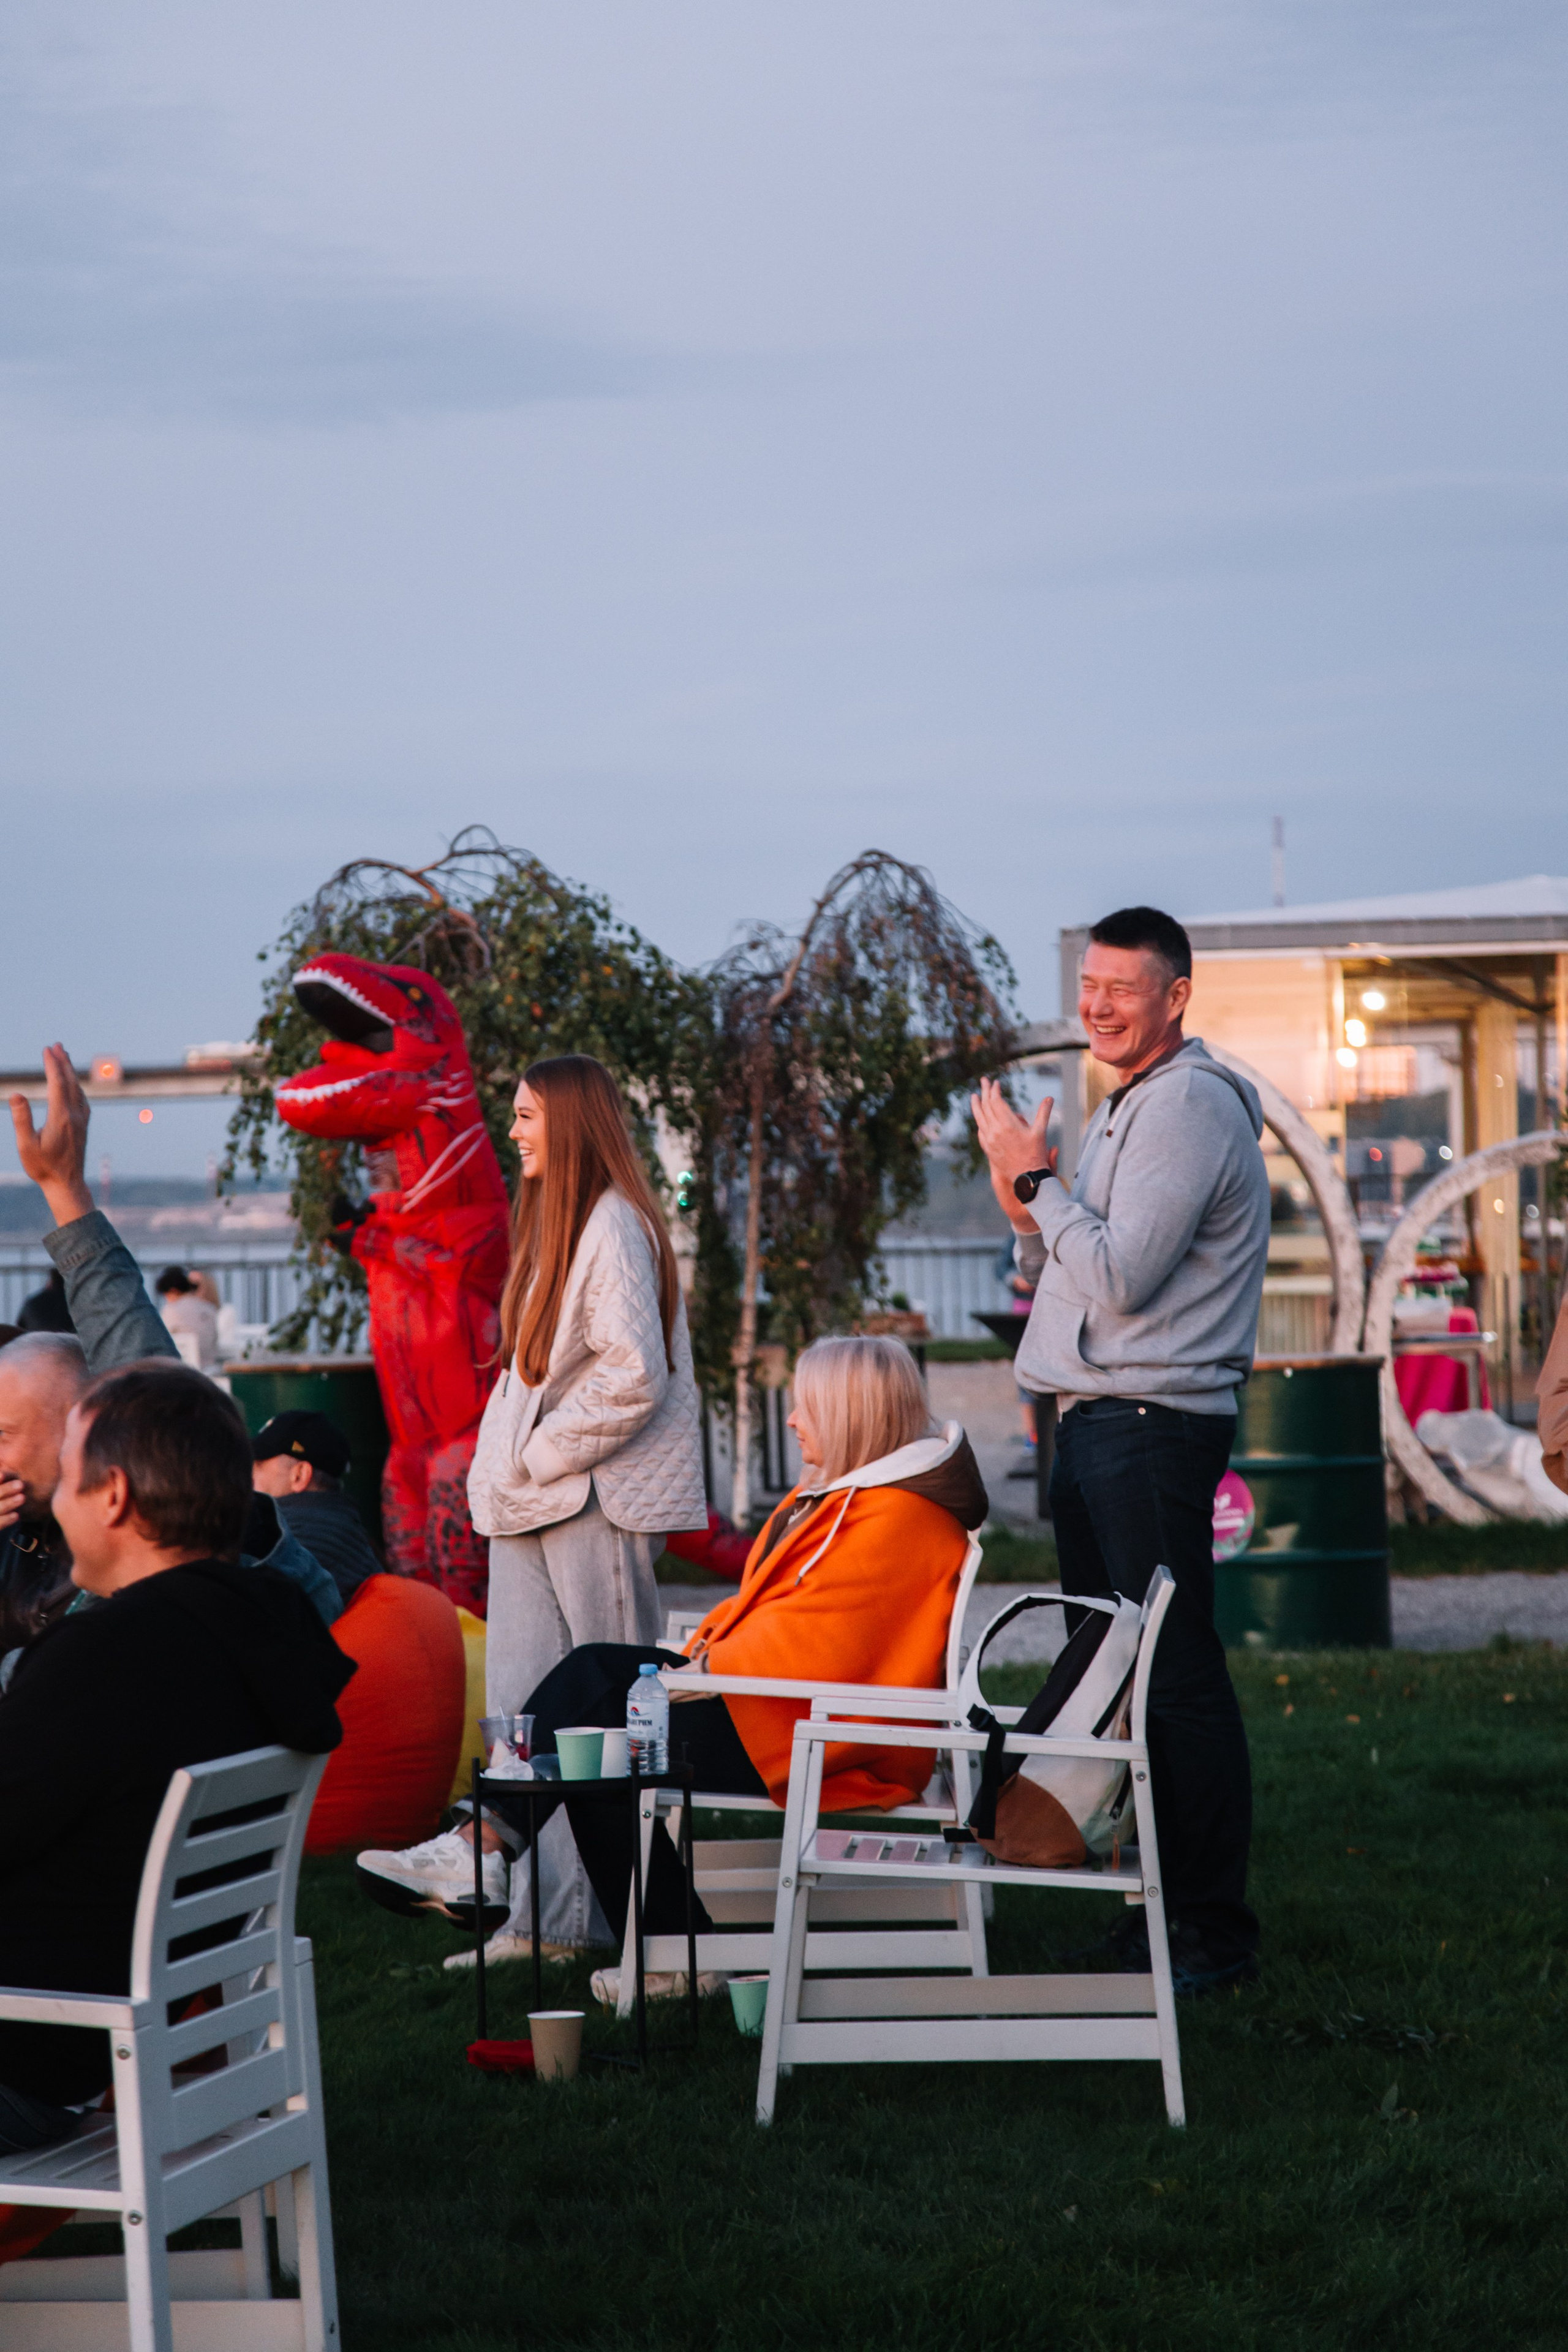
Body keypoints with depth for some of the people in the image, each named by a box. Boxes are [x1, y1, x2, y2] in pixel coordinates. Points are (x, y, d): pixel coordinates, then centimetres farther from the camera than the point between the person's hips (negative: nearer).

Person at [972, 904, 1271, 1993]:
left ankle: (1217, 1931, -5)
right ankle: (1155, 1910, 20)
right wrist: (1028, 1208, 4)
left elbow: (1120, 1278, -20)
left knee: (1178, 1678, -8)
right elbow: (1068, 1275, 22)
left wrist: (1039, 1182, -10)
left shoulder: (1190, 1106, -13)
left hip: (1156, 1426, -10)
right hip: (1099, 1420, 10)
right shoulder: (1129, 1109, 20)